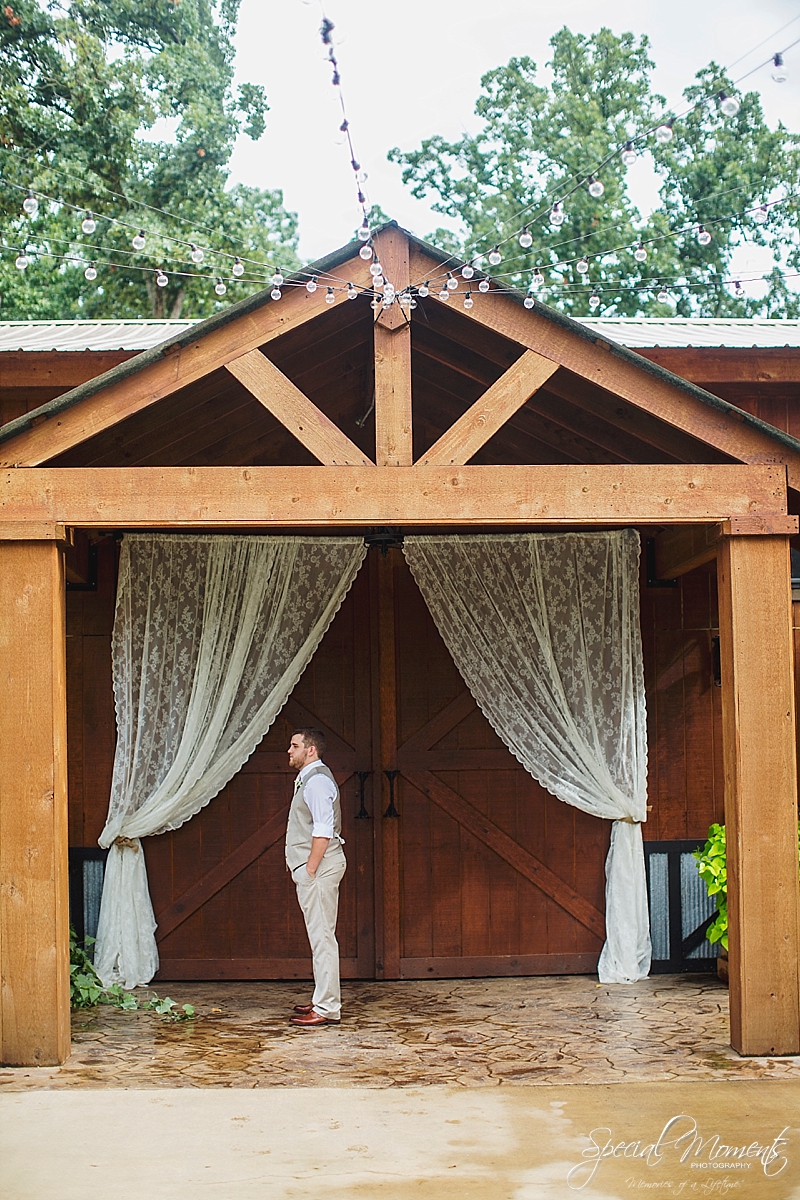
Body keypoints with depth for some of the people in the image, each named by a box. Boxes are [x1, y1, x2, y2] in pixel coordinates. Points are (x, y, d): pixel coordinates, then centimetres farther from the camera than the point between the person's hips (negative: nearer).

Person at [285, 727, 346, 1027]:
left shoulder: (317, 780, -13)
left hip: (318, 867, -11)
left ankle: (327, 1008, -9)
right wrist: (300, 866, 19)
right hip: (311, 867, 11)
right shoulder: (307, 779, 20)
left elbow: (323, 830, -21)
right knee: (320, 935, 14)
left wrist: (309, 869, -21)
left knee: (321, 935, -9)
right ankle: (325, 1000, 21)